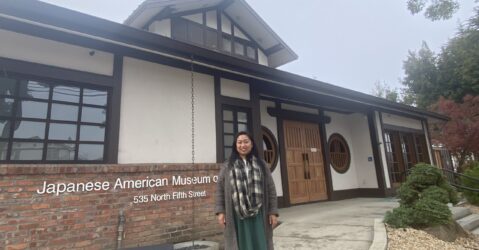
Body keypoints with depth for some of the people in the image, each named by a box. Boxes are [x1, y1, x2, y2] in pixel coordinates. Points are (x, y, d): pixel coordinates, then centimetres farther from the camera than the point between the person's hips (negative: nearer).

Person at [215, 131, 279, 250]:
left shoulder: (261, 165, 7)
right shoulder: (228, 166, 5)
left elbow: (271, 189, 5)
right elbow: (220, 189, 4)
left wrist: (273, 212, 0)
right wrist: (220, 211, -2)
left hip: (258, 214, 1)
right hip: (236, 215, 0)